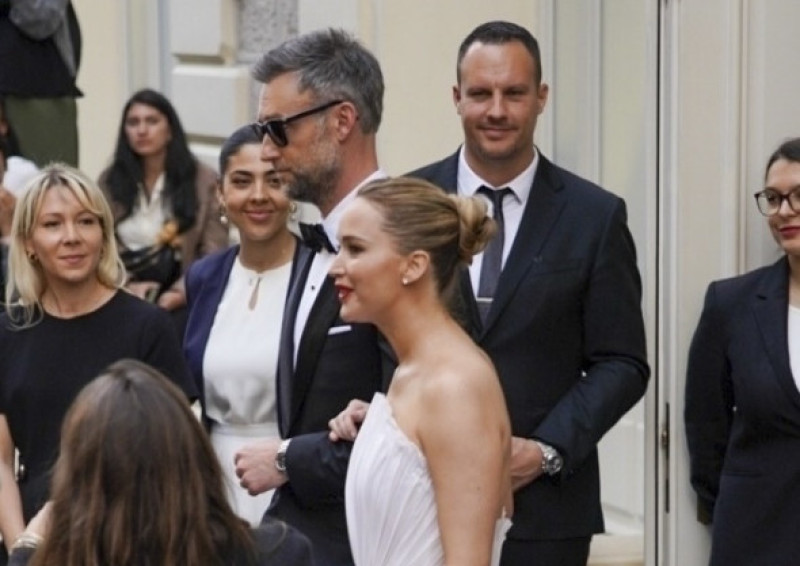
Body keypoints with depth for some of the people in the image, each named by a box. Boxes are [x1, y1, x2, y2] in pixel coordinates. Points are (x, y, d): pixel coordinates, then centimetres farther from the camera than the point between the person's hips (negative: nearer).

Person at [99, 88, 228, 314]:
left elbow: (214, 253, -2)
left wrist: (180, 293, -16)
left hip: (180, 300, -1)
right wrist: (125, 286, -11)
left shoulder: (204, 180, 6)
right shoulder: (109, 182, 14)